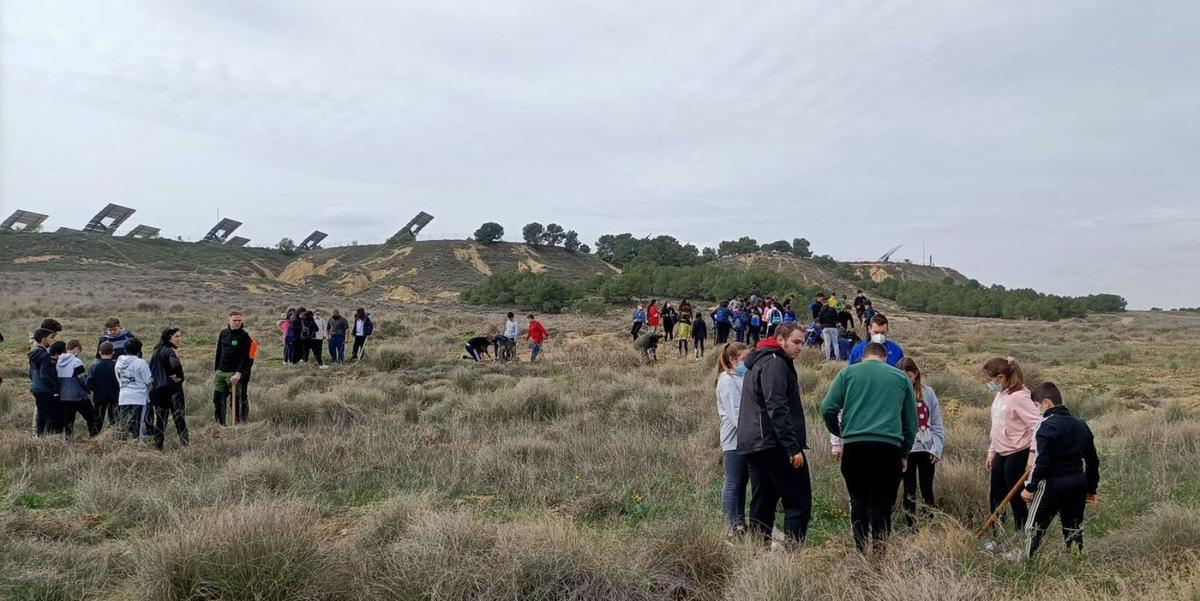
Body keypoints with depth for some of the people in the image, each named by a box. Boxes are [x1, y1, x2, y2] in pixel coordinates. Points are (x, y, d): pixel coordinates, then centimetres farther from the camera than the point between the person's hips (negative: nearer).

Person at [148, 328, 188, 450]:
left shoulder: (157, 351, 14)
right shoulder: (170, 351, -12)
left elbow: (151, 370, 17)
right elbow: (175, 365, -31)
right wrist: (178, 376, -15)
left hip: (158, 389, 7)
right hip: (173, 389, -7)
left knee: (159, 418, 11)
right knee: (179, 417, -3)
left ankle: (158, 446, 13)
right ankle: (184, 443, -5)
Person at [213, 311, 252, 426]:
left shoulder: (244, 336, -7)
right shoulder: (223, 333, 8)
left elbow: (245, 357, -12)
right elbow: (218, 353, 15)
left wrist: (239, 373, -20)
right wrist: (215, 370, 14)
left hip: (234, 373, -5)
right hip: (220, 372, 5)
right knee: (217, 399, 7)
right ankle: (220, 424, 18)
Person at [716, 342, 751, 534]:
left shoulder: (743, 377, 13)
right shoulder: (727, 380, -12)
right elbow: (735, 412, -18)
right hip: (734, 440, -8)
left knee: (742, 482, 13)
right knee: (733, 483, -1)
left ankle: (740, 521, 21)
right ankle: (732, 523, 7)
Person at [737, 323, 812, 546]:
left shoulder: (757, 363, 22)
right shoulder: (775, 363, -10)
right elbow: (778, 409, -19)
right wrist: (794, 448, -20)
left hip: (752, 445, 10)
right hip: (774, 444, -10)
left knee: (761, 505, 11)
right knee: (799, 502, -5)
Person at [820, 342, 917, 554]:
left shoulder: (847, 373, 10)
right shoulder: (900, 377, 15)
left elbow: (828, 408, 2)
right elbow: (911, 421, 19)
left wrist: (839, 433, 18)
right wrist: (904, 453, 26)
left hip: (855, 446, 0)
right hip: (889, 447, 0)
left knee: (858, 501, 9)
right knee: (883, 502, 8)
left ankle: (861, 551, 7)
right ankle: (880, 548, 3)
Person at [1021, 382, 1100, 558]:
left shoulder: (1047, 425, -15)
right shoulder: (1081, 425, 9)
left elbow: (1042, 461, -19)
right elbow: (1093, 461, 14)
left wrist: (1030, 487, -11)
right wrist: (1092, 489, 22)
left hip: (1053, 484, -7)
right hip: (1078, 484, 7)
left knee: (1034, 528, 3)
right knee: (1074, 529, 15)